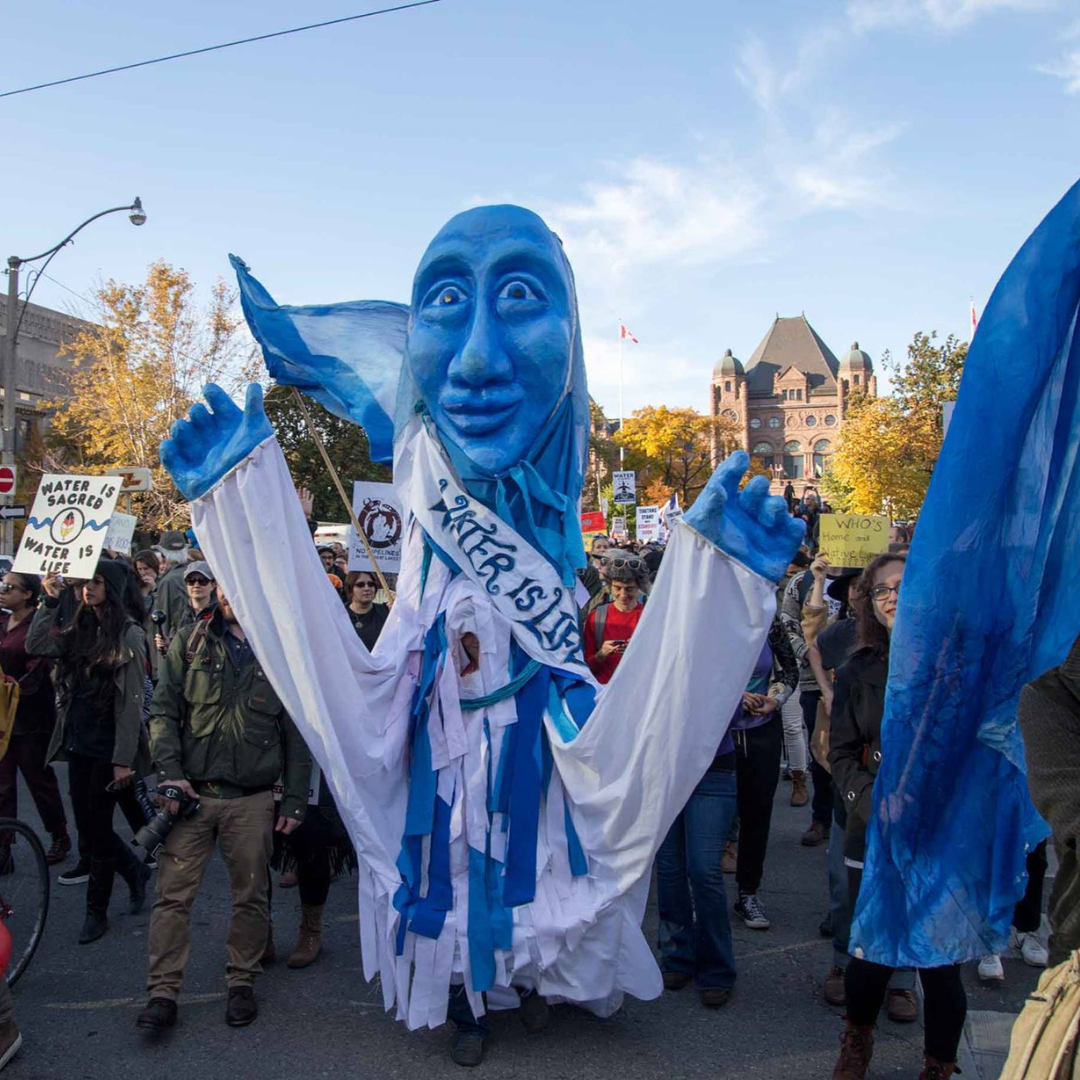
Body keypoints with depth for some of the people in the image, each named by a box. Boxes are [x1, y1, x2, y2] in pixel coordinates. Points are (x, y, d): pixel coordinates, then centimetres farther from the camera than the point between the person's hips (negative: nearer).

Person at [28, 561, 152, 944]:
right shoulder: (80, 632, 9)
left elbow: (131, 701, -15)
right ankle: (135, 870, 36)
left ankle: (96, 911, 19)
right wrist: (49, 602, -7)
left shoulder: (129, 635, -11)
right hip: (78, 743, 6)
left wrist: (124, 759, -17)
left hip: (107, 747, -6)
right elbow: (36, 646, -3)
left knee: (97, 828, 2)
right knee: (88, 828, 12)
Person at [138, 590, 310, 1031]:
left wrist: (295, 800, 2)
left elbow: (296, 736, 4)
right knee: (173, 894, 0)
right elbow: (163, 711, 4)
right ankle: (163, 992, 12)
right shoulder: (190, 642, 4)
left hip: (253, 800, 0)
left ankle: (241, 982, 26)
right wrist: (169, 773, -9)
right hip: (191, 792, 0)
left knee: (250, 895, 9)